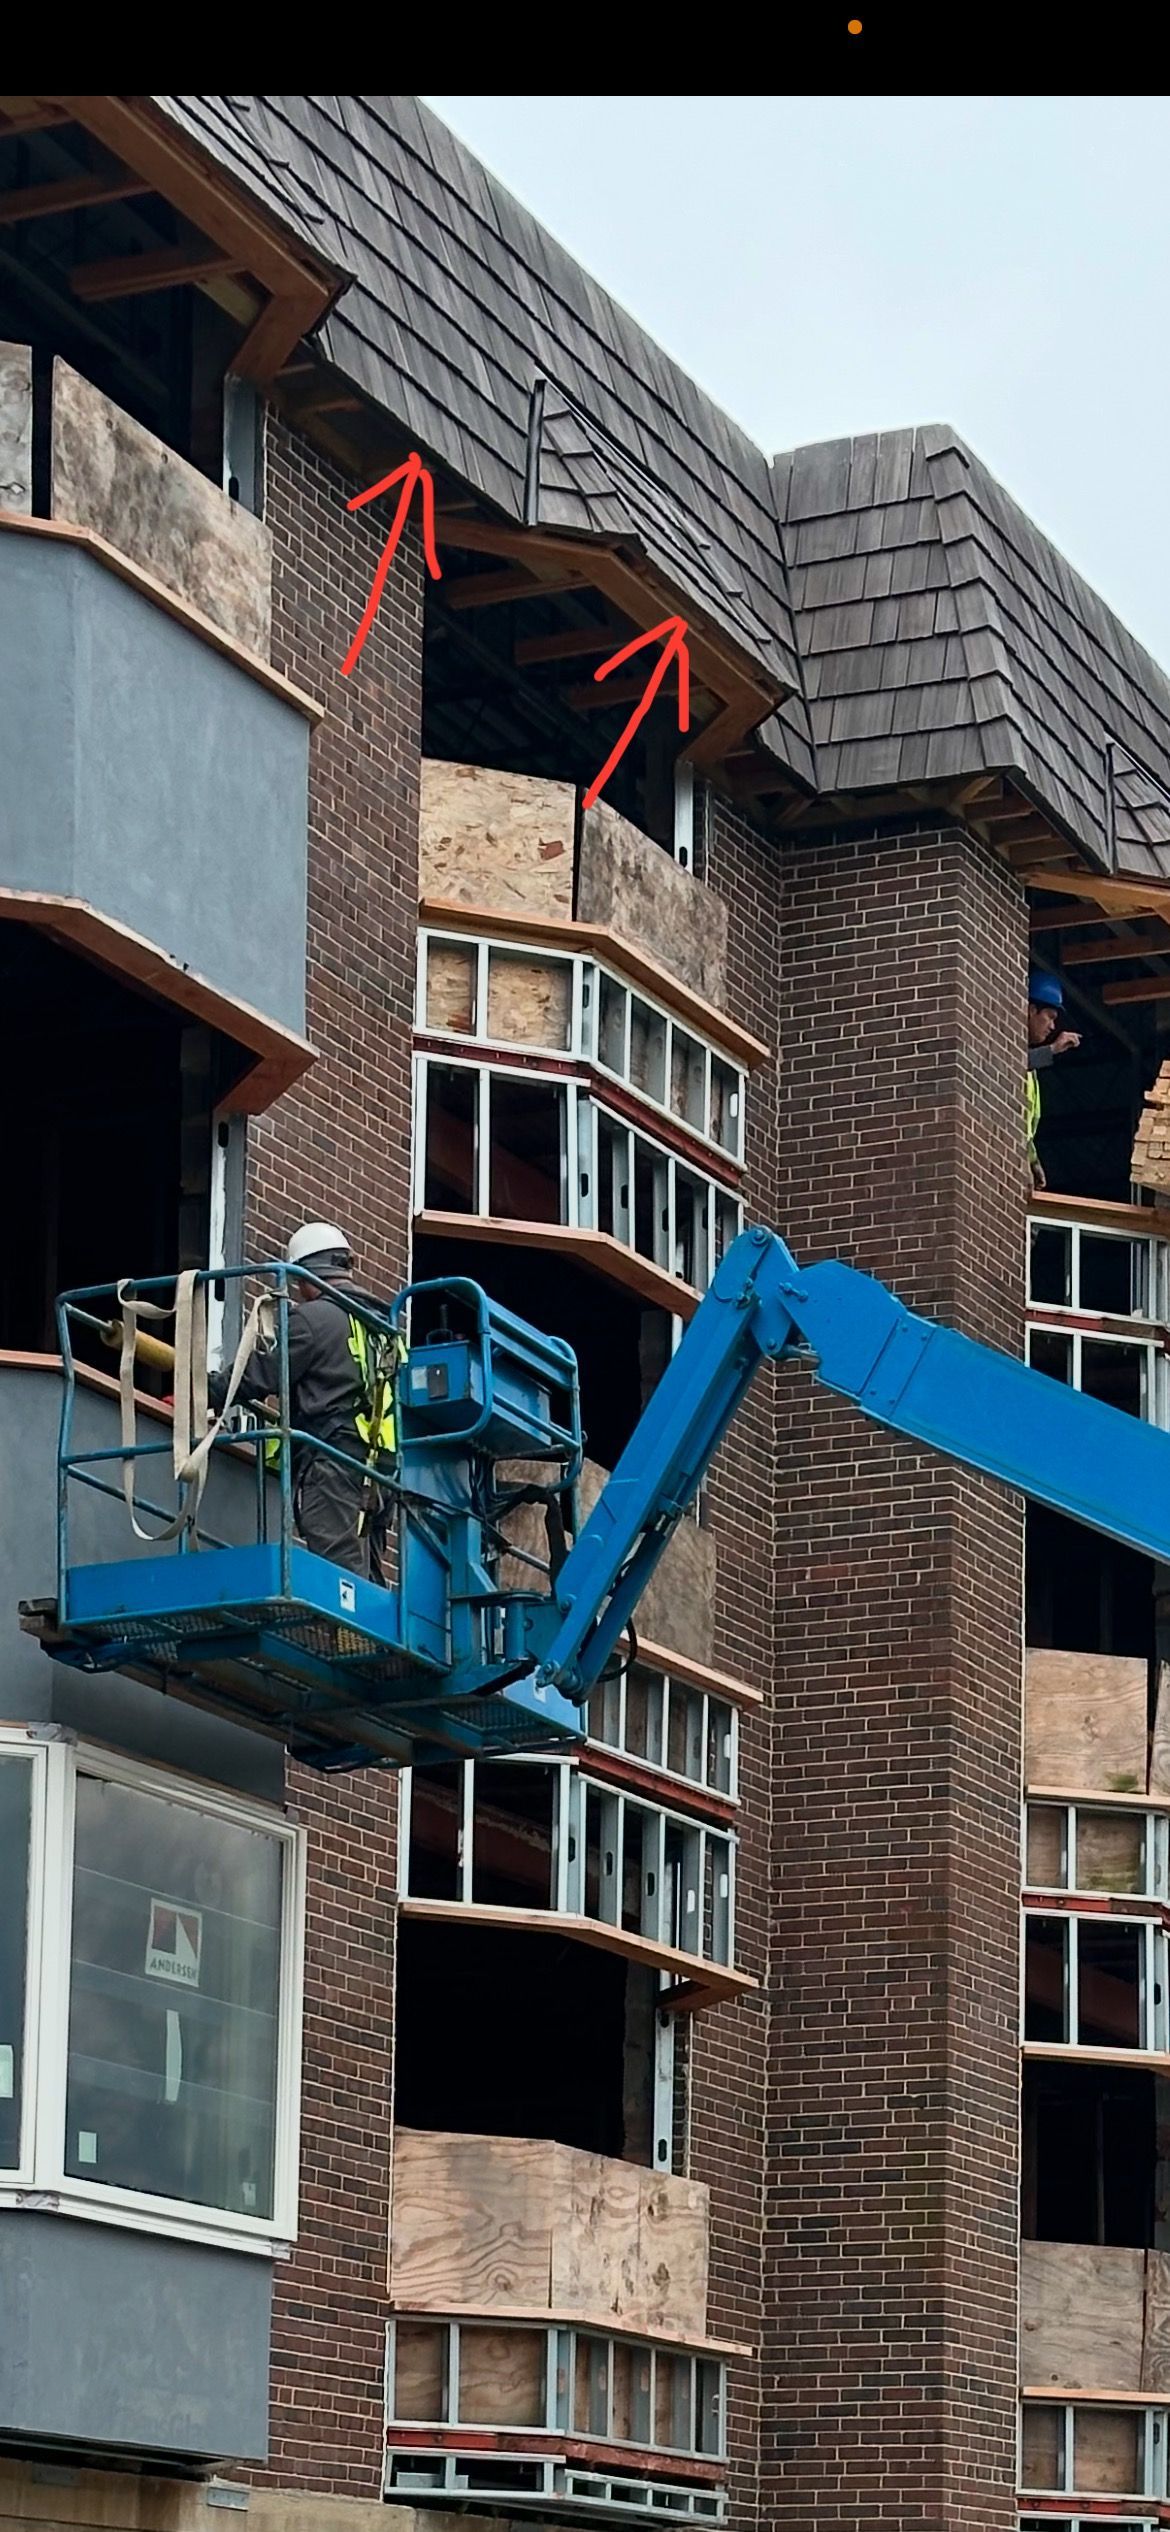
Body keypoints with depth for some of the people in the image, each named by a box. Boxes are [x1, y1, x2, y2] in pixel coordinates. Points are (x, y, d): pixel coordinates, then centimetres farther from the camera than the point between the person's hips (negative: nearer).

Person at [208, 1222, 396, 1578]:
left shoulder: (313, 1317, -3)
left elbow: (261, 1376, -3)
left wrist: (207, 1390, 11)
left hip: (332, 1468, -8)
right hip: (377, 1472, 8)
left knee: (340, 1574, -16)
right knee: (365, 1580, 5)